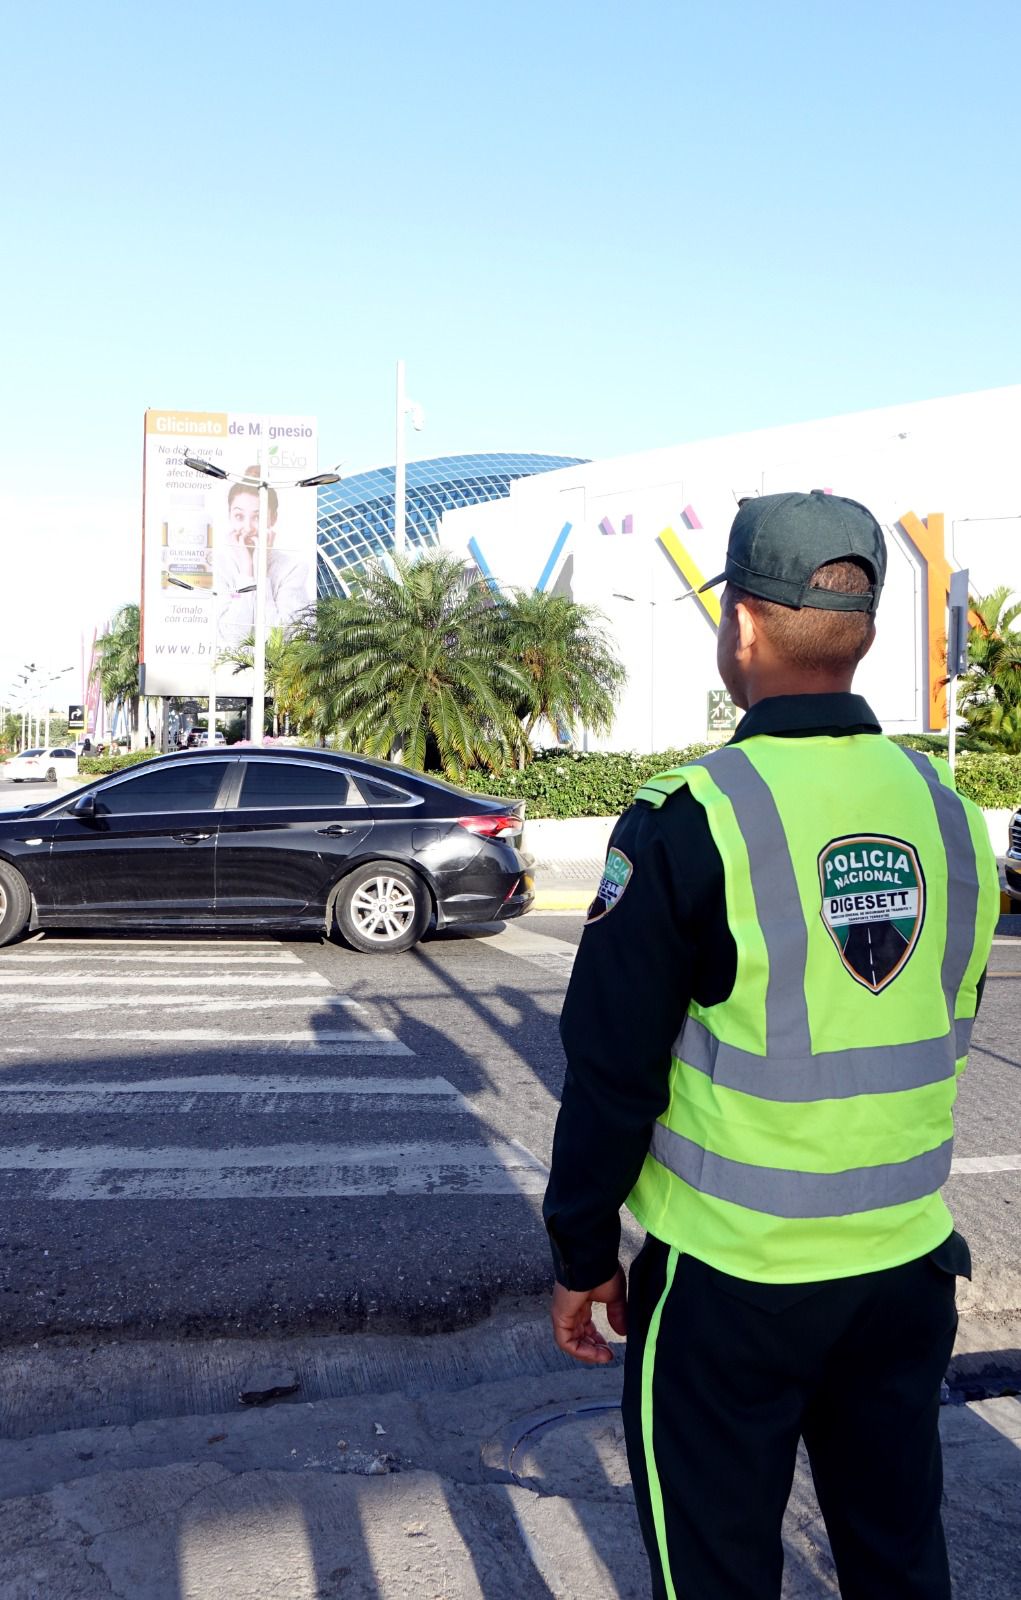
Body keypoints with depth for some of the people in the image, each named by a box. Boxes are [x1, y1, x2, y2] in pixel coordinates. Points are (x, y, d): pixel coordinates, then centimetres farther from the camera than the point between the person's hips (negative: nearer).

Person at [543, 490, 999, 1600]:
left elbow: (611, 1071, -13)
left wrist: (581, 1259, -1)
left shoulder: (691, 819, -18)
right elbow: (941, 1040, 11)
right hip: (909, 1262, 6)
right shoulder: (945, 810, 0)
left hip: (729, 1275, -5)